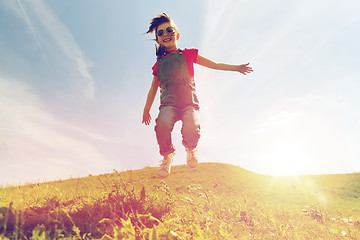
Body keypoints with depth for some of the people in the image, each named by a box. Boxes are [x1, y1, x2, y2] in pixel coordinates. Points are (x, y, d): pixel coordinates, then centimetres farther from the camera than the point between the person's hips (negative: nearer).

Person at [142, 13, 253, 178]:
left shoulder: (187, 54, 17)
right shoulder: (159, 64, 22)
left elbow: (213, 64, 21)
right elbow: (153, 88, 30)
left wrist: (236, 68, 19)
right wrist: (146, 110, 28)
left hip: (189, 102, -1)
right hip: (168, 103, 2)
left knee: (191, 128, -31)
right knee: (163, 123, -33)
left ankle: (190, 148, 9)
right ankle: (167, 155, -2)